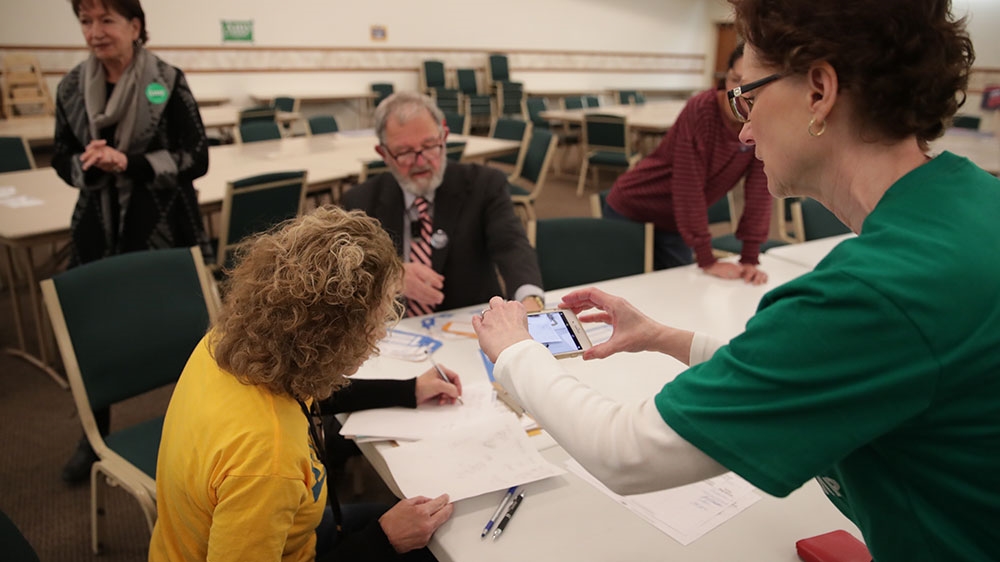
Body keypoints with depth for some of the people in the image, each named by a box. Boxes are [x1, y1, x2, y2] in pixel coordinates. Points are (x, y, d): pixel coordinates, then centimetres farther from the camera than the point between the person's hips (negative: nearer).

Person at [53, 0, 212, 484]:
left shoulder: (168, 82, -8)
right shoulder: (72, 88, 4)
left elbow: (196, 159, -11)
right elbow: (62, 159, 9)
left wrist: (129, 162, -22)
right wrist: (88, 166, -14)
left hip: (164, 230, -4)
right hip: (98, 231, 4)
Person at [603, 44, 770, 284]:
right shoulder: (700, 110, -26)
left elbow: (759, 190, -9)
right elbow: (688, 186, -26)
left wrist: (750, 259, -13)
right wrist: (707, 261, -24)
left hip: (675, 222, 5)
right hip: (632, 209, -5)